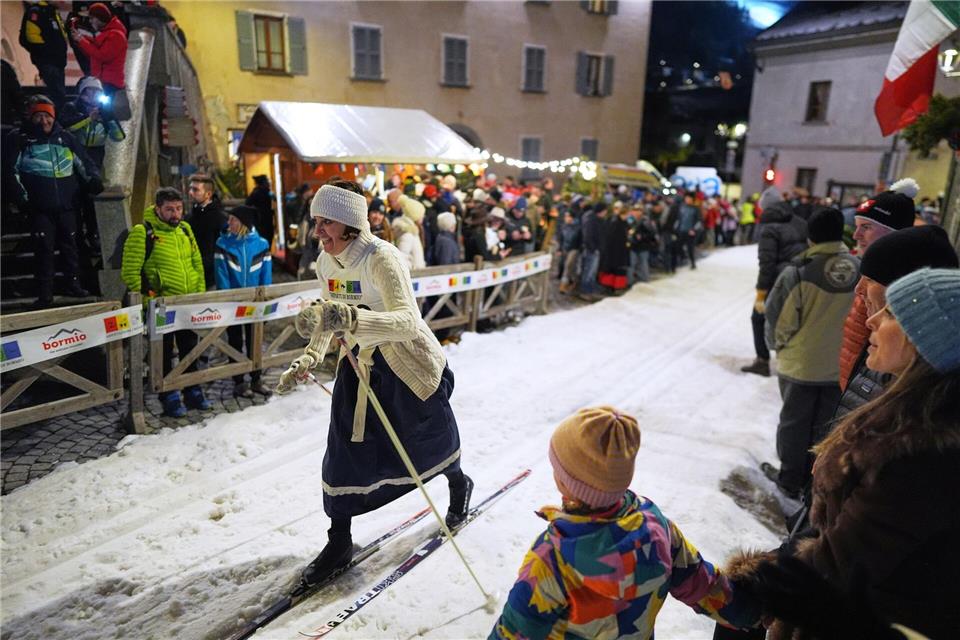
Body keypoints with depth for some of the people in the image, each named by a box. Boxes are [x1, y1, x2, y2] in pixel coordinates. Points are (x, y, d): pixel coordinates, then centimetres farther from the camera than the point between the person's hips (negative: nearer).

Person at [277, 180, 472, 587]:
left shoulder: (380, 258, -28)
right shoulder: (325, 264, -5)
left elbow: (408, 321, -41)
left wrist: (353, 319, -56)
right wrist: (308, 360, -1)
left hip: (410, 362, -5)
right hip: (360, 363, 6)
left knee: (429, 439, 16)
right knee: (345, 448, 2)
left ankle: (459, 485, 50)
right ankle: (339, 541, 21)